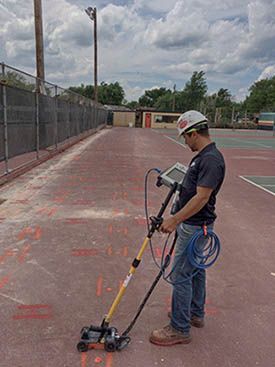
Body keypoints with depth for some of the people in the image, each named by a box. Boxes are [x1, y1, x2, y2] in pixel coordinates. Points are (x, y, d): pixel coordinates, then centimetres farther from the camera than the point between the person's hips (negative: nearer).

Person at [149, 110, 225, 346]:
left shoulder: (211, 159, -23)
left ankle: (180, 329, 13)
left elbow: (202, 197, -28)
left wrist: (175, 220, -28)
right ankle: (195, 314, 38)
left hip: (195, 227, -11)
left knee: (181, 275, -2)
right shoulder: (204, 156, 9)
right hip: (193, 224, 11)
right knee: (195, 269, 21)